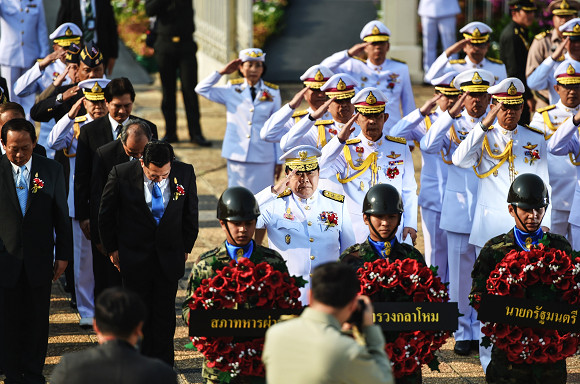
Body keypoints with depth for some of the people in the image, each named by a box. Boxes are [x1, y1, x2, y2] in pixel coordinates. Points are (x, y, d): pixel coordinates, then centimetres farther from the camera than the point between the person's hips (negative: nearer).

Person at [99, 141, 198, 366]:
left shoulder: (185, 173, -9)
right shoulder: (122, 174, -14)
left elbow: (191, 213, 7)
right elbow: (106, 214, 0)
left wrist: (186, 248, 9)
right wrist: (112, 248, 3)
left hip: (169, 258, 1)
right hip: (134, 259, -1)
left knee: (165, 316, 4)